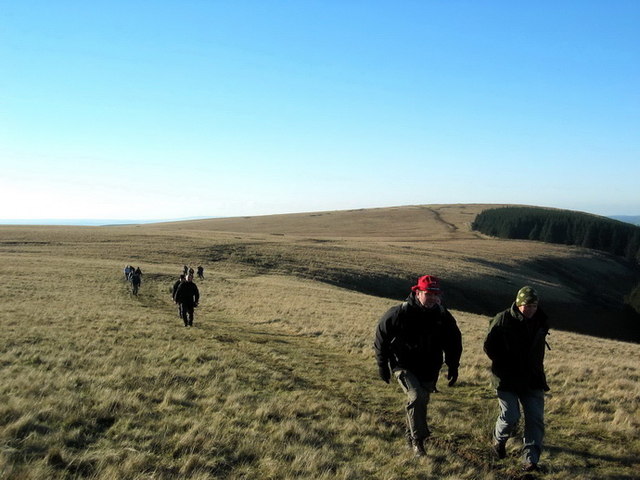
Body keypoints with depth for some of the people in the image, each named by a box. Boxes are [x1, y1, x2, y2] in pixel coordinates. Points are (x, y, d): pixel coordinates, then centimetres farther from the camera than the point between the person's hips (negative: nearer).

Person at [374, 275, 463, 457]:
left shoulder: (443, 316, -7)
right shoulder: (400, 313, -18)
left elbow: (453, 341, 9)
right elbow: (381, 336, -7)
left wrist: (453, 367, 7)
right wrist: (382, 365, -3)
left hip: (429, 369, 4)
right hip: (404, 366, -4)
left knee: (421, 401, 15)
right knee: (417, 397, -23)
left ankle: (411, 435, 39)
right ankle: (418, 440, -10)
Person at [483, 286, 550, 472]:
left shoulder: (541, 322, 4)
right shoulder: (503, 319, -12)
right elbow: (489, 346, -8)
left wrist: (536, 370, 12)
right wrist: (506, 367, -7)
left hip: (533, 380, 5)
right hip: (507, 380, -4)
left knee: (536, 419, -1)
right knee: (510, 416, -8)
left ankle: (531, 459, 6)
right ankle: (499, 441, 24)